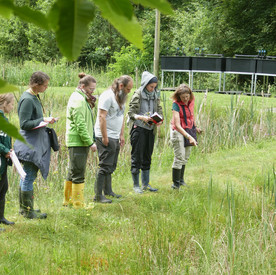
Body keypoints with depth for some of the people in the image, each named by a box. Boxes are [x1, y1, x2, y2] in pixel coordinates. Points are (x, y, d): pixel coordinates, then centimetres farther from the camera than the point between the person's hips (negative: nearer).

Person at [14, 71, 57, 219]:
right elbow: (25, 124, -20)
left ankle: (24, 208, 25)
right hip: (30, 143, -10)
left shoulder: (34, 97, 11)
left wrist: (44, 120, 7)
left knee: (27, 176, 16)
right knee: (29, 176, -4)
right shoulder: (27, 99, -18)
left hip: (36, 142, 10)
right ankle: (28, 211, 3)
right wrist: (43, 120, -20)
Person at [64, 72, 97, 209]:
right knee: (78, 174, -6)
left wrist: (90, 105, 7)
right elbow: (80, 124, -20)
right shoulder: (79, 99, -15)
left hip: (75, 142, 11)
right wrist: (90, 142, -19)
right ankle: (78, 205, -2)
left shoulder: (80, 98, 18)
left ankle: (68, 200, 27)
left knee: (73, 172, 18)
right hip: (78, 142, -11)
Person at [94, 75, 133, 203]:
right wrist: (104, 137, -19)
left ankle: (108, 191, 22)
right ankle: (98, 195, -6)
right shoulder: (108, 96, -14)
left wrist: (121, 135, 18)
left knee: (111, 166, 13)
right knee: (105, 166, -9)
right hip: (106, 137, -9)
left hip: (115, 137, 9)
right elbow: (101, 117, -18)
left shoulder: (121, 97, 16)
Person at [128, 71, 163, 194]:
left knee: (147, 157, 12)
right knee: (137, 157, -2)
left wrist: (159, 119, -7)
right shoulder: (138, 95, -8)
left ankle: (146, 184, 21)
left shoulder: (155, 95, 8)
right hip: (138, 128, -6)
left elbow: (159, 109, 13)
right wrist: (141, 117, -25)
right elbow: (131, 112, -9)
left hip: (150, 129, 6)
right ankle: (136, 185, 5)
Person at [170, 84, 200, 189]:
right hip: (178, 131, -6)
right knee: (179, 157, -8)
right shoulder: (176, 104, -22)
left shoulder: (191, 101, -4)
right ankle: (176, 183, 0)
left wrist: (195, 127, 10)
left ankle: (181, 180, 22)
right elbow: (177, 125, -29)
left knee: (186, 157, 11)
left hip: (188, 130, 6)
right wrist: (189, 137, -36)